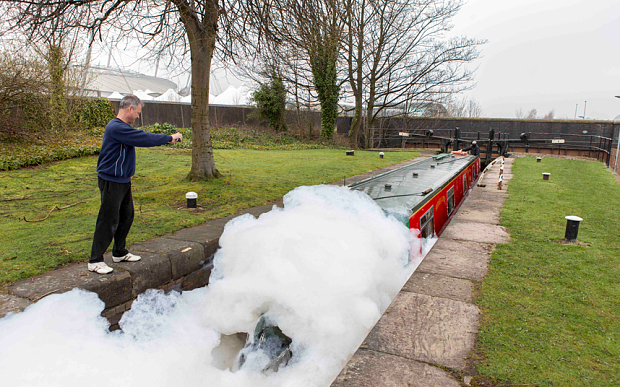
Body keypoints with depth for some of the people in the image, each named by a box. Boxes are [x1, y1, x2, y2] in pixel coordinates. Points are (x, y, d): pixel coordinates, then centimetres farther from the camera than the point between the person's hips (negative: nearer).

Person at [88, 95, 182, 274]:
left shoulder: (122, 127, 14)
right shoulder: (117, 128, -20)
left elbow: (142, 137, 21)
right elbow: (144, 139, -21)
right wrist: (170, 138, -12)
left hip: (123, 181, 11)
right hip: (112, 181, -11)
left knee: (126, 217, 18)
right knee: (108, 221, -5)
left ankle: (120, 253, 32)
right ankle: (95, 261, 4)